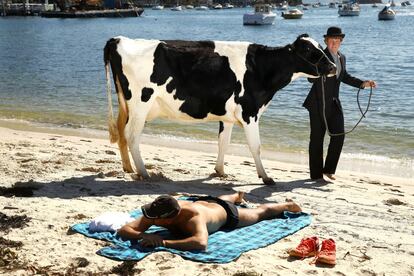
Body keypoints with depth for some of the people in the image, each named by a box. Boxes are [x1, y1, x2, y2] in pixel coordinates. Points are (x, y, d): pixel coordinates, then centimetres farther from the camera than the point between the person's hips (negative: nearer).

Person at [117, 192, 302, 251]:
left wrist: (163, 243, -71)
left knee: (260, 213, 25)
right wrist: (144, 235, -58)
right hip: (204, 202, 5)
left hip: (226, 214, -5)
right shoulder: (156, 212, -37)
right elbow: (124, 230, -37)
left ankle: (287, 205, 54)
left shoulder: (193, 217, -52)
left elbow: (201, 243, -71)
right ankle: (237, 197, 77)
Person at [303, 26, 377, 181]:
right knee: (317, 138, 2)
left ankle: (329, 169, 16)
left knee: (339, 135, 1)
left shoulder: (341, 58, 12)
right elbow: (311, 78, -18)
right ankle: (316, 174, 11)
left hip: (334, 103, 7)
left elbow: (344, 77, 25)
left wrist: (363, 83, 16)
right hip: (318, 103, -7)